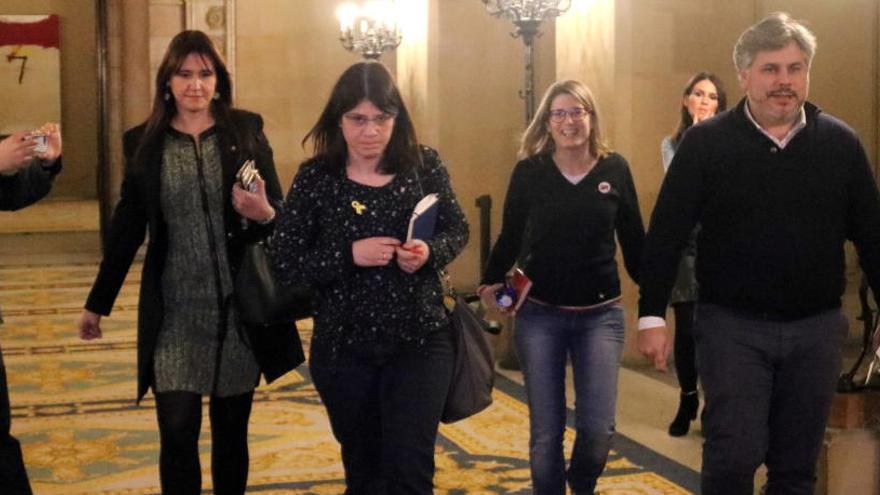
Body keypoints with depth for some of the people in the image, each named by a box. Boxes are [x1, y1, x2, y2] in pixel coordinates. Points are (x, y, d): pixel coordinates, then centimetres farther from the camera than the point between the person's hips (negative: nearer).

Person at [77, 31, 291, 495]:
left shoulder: (246, 129, 0)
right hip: (174, 312, 0)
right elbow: (126, 227, 9)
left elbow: (282, 212, 2)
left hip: (240, 308, 0)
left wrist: (264, 214, -22)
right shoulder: (143, 141, 2)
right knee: (177, 433, -6)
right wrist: (97, 302, 12)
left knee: (231, 432, 11)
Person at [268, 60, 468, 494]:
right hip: (343, 348, 1)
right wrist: (349, 255, -22)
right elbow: (284, 263, -7)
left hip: (420, 341, 0)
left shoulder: (424, 165, -3)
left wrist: (431, 251, -15)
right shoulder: (315, 177, -6)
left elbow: (457, 230, 7)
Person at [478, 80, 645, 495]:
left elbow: (633, 241, 5)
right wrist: (490, 283, -4)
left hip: (601, 316, 1)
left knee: (598, 428, -1)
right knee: (545, 432, 4)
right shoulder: (529, 171, -3)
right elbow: (510, 236, 5)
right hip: (538, 316, 0)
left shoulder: (615, 169, 0)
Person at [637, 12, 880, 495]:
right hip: (732, 325, -2)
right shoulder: (705, 143, -5)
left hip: (816, 328, 3)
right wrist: (652, 315, -9)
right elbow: (666, 234, -5)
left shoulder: (840, 143, 3)